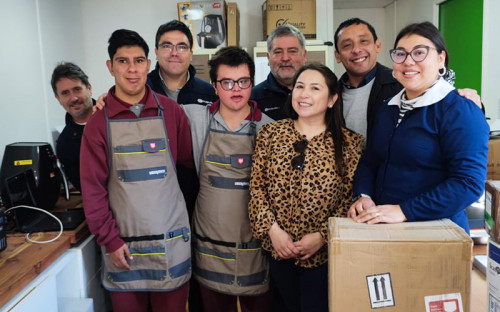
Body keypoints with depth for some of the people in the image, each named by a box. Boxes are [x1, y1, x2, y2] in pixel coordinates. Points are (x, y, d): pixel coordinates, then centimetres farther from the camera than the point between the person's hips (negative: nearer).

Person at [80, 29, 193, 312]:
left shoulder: (171, 111, -2)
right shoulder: (99, 121, -3)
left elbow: (191, 160, 6)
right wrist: (109, 239, -6)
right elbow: (93, 188, -3)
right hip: (123, 242, 0)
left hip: (172, 240, 0)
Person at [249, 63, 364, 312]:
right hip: (277, 248, 3)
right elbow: (256, 186, -2)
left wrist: (322, 236, -16)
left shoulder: (350, 143, -7)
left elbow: (352, 199, -7)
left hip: (323, 253, -2)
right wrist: (272, 229, -11)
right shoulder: (270, 133, -1)